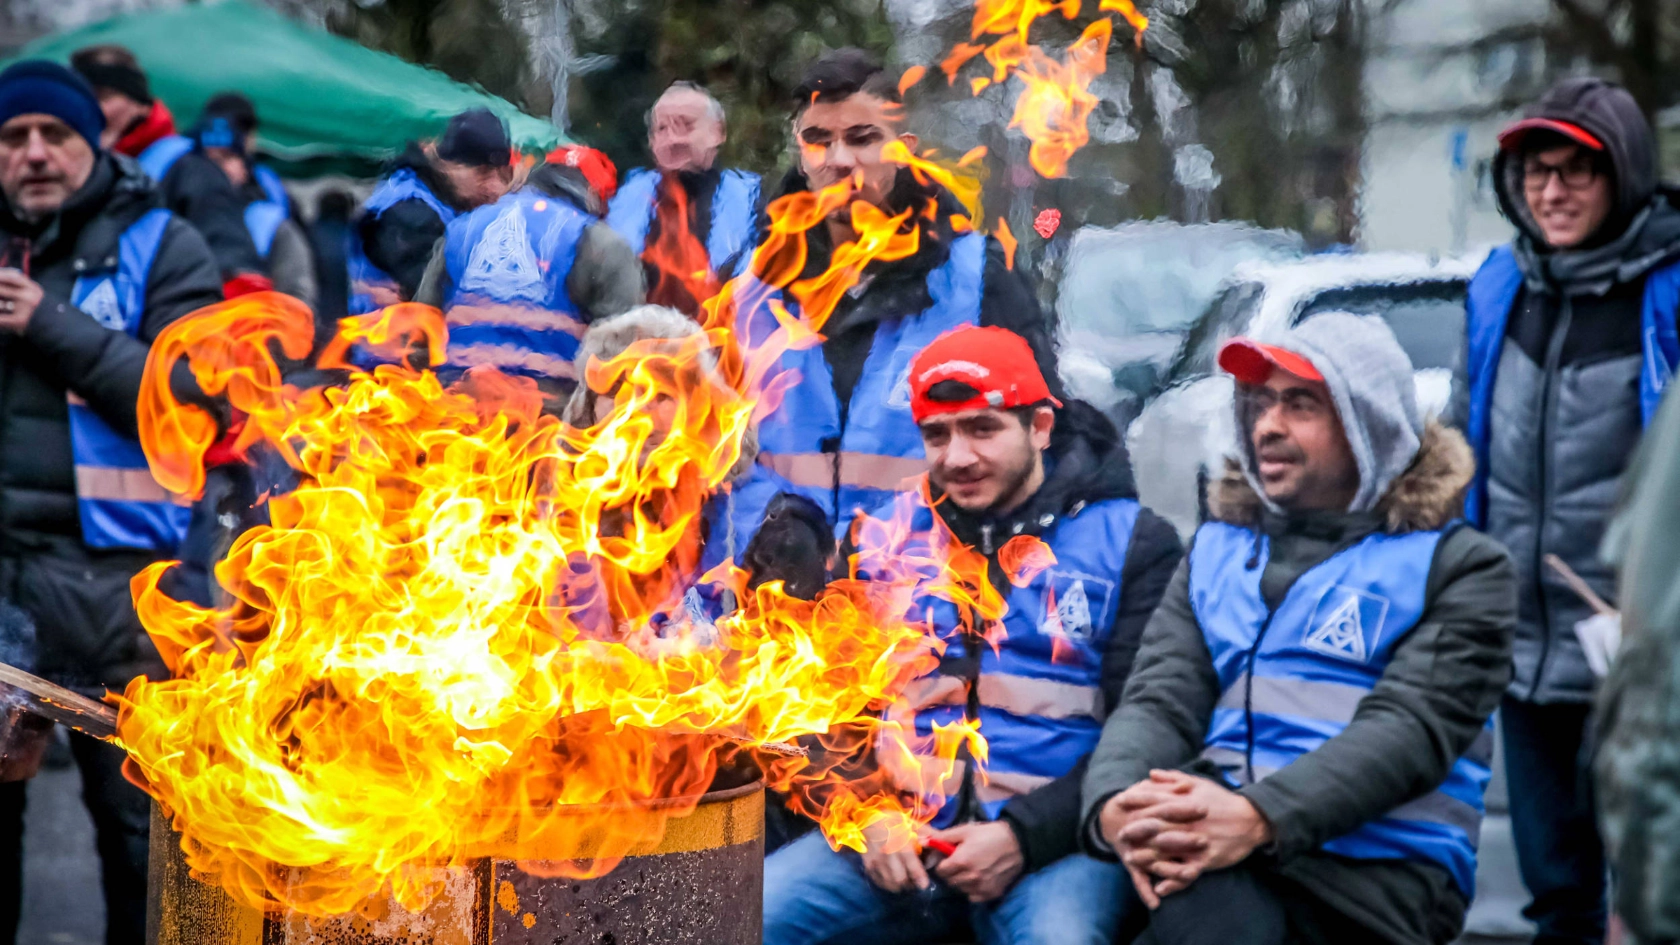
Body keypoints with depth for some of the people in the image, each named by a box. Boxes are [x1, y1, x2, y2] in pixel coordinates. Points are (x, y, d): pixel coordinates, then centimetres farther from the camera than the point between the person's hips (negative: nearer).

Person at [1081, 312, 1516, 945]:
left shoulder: (1459, 566, 8)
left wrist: (1260, 818, -25)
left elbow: (1411, 726, -8)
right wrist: (1114, 804, -16)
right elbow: (1161, 701, 10)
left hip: (1373, 869, -3)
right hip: (1208, 848, 3)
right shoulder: (1217, 552, 23)